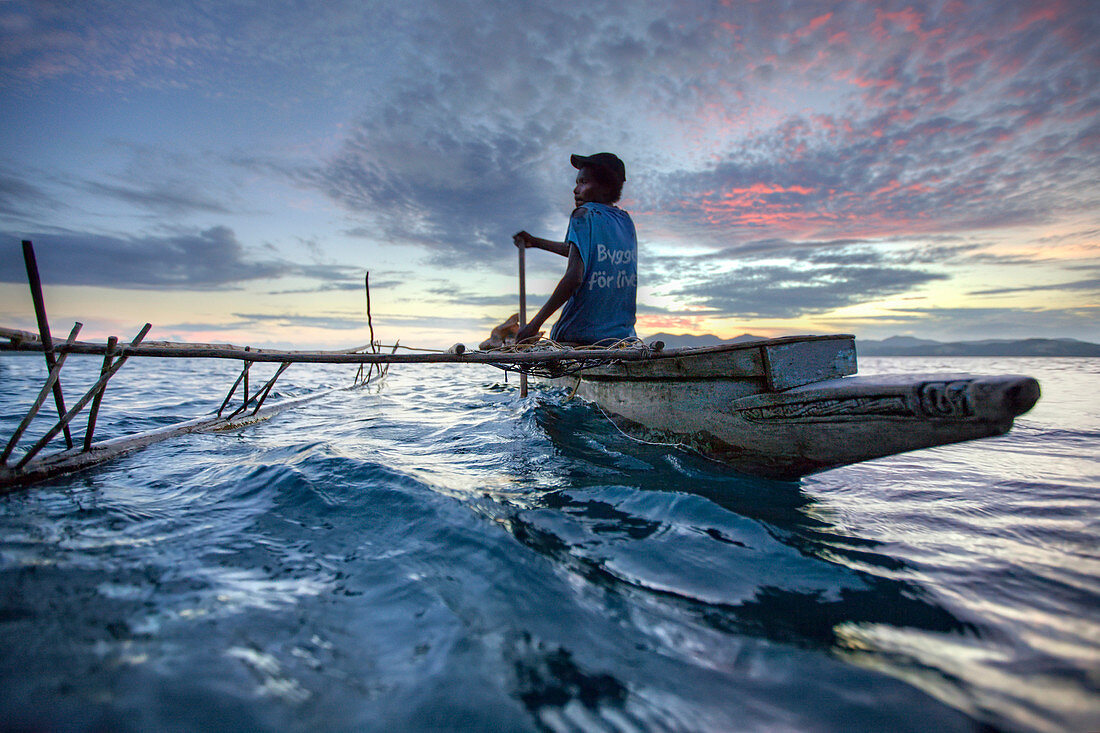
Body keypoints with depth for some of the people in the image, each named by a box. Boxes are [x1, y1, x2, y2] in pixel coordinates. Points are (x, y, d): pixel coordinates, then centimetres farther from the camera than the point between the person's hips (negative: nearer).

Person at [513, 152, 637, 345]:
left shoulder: (585, 215, -7)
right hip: (623, 336, 7)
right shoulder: (627, 221, 14)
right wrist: (535, 241, 37)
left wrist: (536, 323, -17)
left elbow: (574, 276, -20)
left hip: (581, 336, -7)